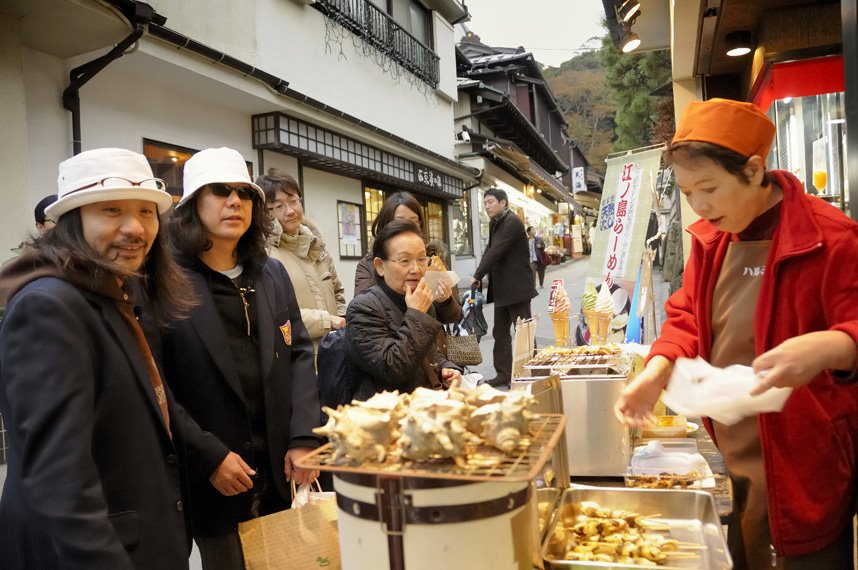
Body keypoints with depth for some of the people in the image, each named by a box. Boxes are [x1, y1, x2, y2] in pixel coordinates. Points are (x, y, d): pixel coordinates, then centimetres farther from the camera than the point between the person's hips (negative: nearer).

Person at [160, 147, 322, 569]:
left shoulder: (272, 274, 9)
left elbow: (299, 354, 6)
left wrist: (304, 438, -3)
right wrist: (208, 457, -14)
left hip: (278, 470, 5)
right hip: (212, 477, -5)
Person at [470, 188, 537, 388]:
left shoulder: (512, 222, -14)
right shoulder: (495, 224, 14)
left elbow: (496, 252, -21)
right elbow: (489, 250, 10)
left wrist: (477, 276, -17)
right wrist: (480, 276, -5)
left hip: (516, 288, -9)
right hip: (502, 288, 9)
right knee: (500, 333, 12)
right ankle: (504, 374, 20)